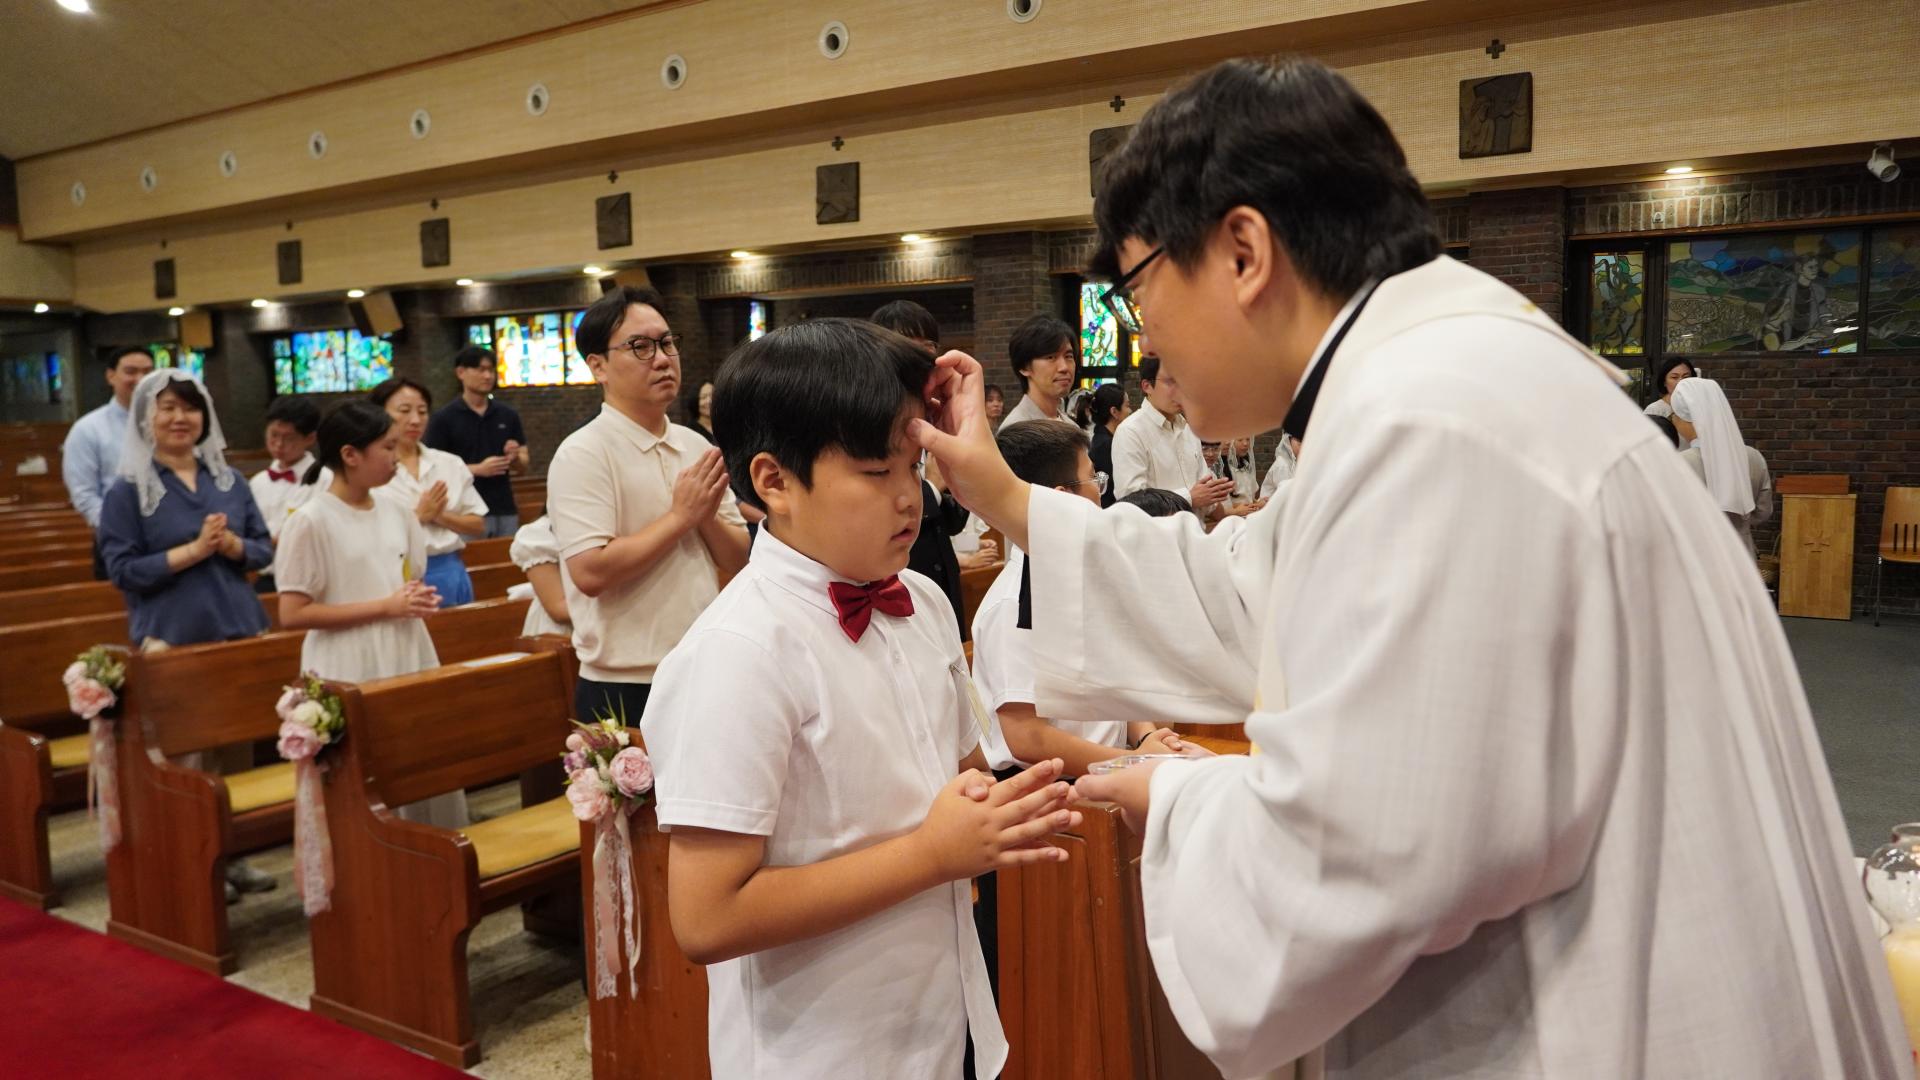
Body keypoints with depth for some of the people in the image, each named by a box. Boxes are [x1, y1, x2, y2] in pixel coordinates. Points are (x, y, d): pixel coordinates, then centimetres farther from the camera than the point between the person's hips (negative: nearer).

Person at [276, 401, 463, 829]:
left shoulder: (398, 512, 8)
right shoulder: (311, 521, -9)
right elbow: (292, 614, -14)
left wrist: (418, 600, -1)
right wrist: (385, 607, -16)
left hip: (408, 664, 6)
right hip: (350, 679, -5)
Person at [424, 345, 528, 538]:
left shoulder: (508, 415, 9)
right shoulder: (443, 419, -3)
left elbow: (523, 466, 13)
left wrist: (515, 457, -10)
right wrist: (477, 469, -17)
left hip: (505, 512, 4)